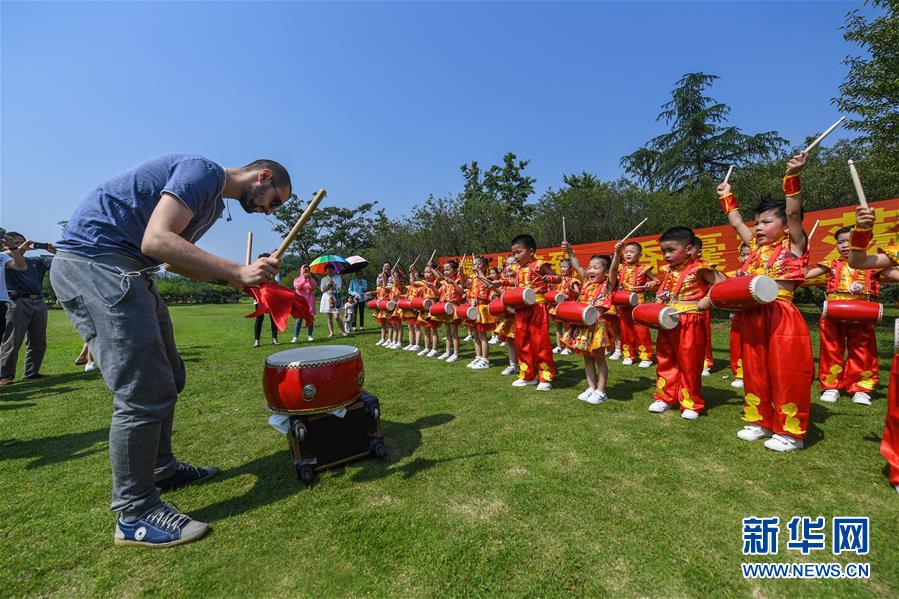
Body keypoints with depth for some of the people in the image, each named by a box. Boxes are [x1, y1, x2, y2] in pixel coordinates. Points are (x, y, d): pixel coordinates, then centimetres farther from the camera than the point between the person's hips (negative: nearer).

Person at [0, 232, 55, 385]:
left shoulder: (36, 260, 19)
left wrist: (54, 251, -4)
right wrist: (20, 249, -13)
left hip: (39, 303, 4)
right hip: (17, 303, -4)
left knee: (38, 343, 8)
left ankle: (31, 372, 17)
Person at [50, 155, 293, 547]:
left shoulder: (214, 202, 18)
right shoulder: (204, 172, -12)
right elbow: (156, 240, -24)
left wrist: (234, 278, 7)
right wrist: (237, 271, -25)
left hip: (127, 271, 11)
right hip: (93, 260, -11)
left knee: (168, 378, 14)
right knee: (145, 392, -11)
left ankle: (160, 467, 29)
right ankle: (135, 515, 2)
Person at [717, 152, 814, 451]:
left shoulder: (794, 245, 0)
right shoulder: (756, 247, 16)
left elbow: (793, 212, -13)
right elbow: (736, 223, 26)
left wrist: (792, 176, -21)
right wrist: (727, 197, 31)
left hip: (782, 318, -7)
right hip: (752, 317, 7)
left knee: (786, 373, 0)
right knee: (754, 371, 12)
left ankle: (790, 432, 13)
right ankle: (760, 421, 26)